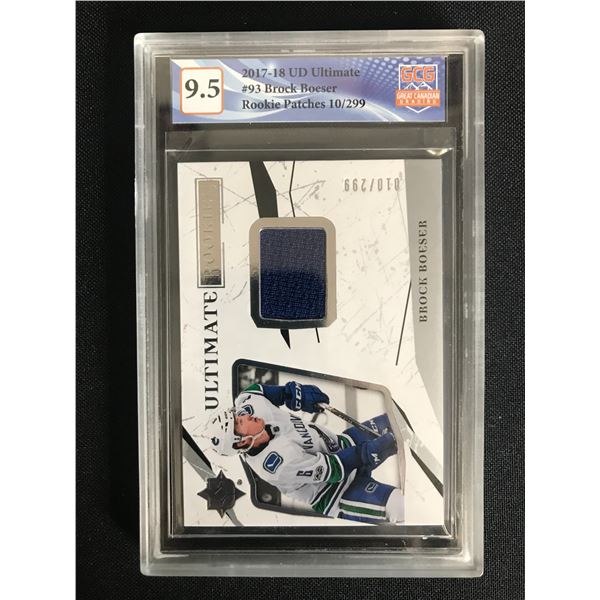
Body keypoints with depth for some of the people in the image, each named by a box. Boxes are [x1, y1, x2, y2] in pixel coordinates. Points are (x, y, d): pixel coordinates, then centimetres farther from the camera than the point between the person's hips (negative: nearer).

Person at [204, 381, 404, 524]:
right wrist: (364, 453, -24)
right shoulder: (277, 463, -35)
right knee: (399, 506, -24)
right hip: (334, 493, -7)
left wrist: (290, 392, -8)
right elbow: (331, 469, -29)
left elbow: (254, 390, 4)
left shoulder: (250, 401, -19)